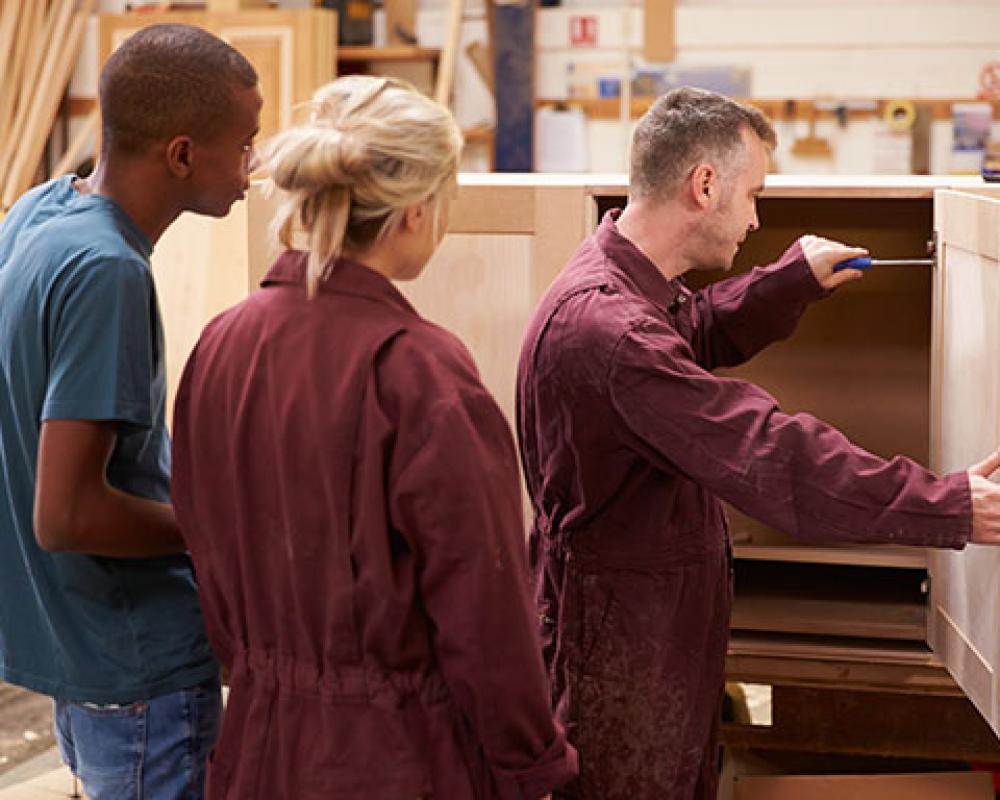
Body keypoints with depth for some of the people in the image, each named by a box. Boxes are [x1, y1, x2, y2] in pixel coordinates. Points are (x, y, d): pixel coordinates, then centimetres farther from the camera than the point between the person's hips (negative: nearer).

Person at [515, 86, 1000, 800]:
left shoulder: (626, 287, 7)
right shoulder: (607, 325, -29)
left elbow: (698, 334, 30)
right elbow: (769, 455, -32)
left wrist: (795, 280, 16)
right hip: (619, 654, -10)